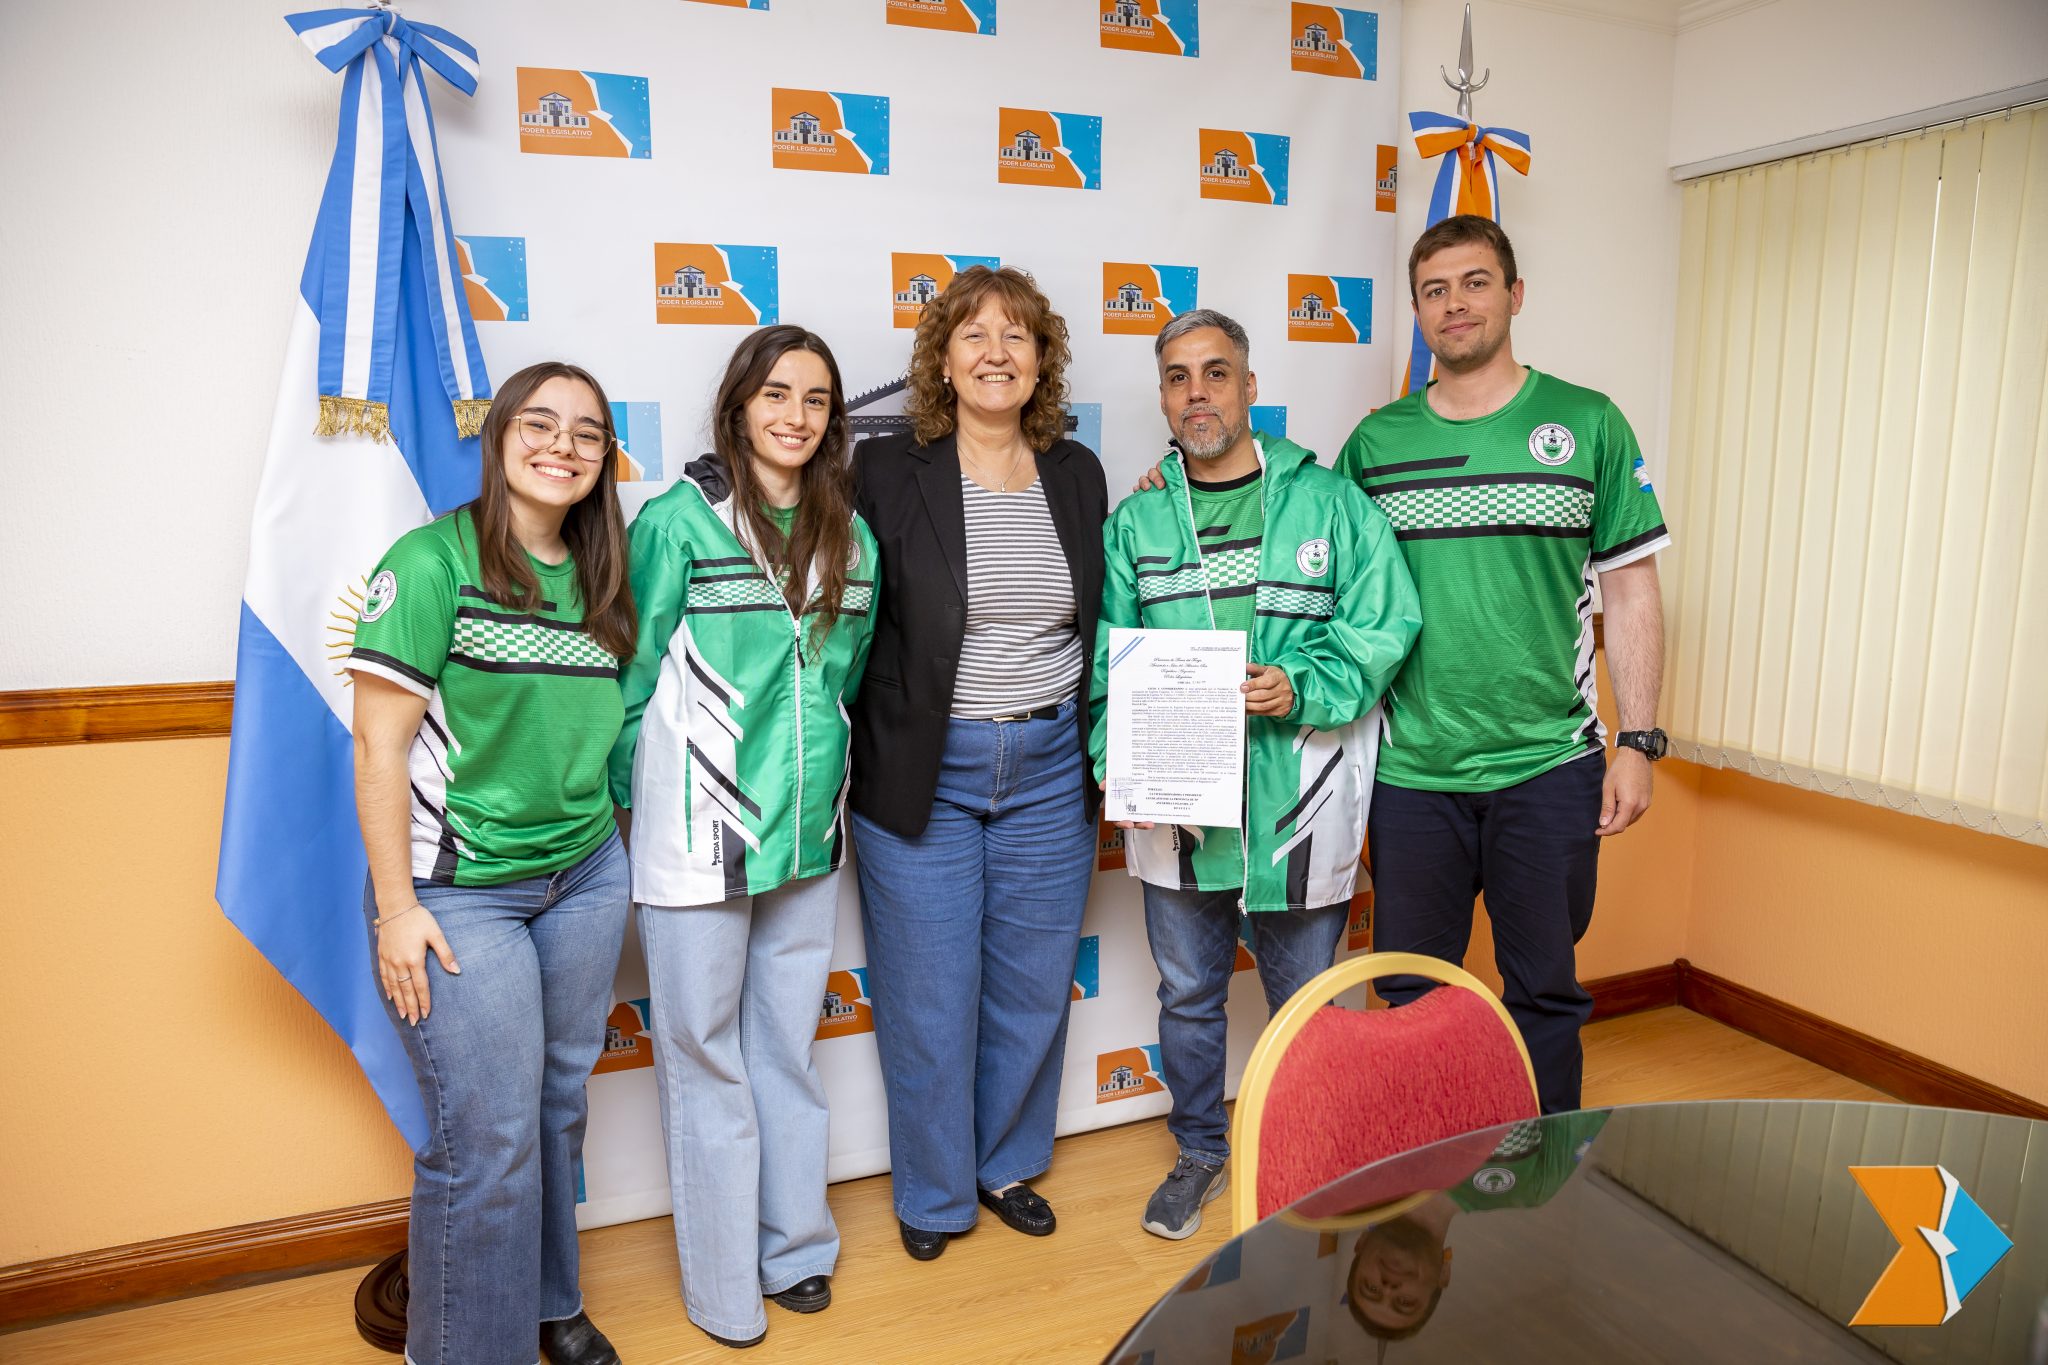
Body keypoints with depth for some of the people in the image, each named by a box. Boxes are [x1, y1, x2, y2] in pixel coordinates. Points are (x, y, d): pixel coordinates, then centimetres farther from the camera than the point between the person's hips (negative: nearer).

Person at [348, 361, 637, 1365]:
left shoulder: (598, 577, 8)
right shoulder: (433, 560, -10)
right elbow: (380, 744, -12)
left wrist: (605, 843, 12)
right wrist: (395, 906, -12)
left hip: (586, 878, 6)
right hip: (460, 889, -5)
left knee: (560, 1107, 14)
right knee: (488, 1141, -2)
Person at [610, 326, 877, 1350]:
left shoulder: (851, 537, 6)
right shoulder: (679, 520, -9)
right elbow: (632, 679, -5)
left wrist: (817, 781, 15)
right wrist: (644, 804, 0)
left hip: (808, 835, 5)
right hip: (698, 838, -4)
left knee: (788, 1050, 17)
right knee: (706, 1057, 9)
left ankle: (795, 1249, 36)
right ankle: (724, 1288, 27)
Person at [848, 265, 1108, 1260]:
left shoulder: (1077, 474, 7)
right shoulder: (887, 471, -5)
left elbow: (1097, 624, 13)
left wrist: (1103, 752, 8)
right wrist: (869, 759, -8)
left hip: (1049, 769, 4)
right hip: (923, 774, -3)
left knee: (1033, 982, 14)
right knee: (929, 993, 8)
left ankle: (1008, 1163, 38)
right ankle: (934, 1193, 30)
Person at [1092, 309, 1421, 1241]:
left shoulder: (1328, 502, -1)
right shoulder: (1136, 520, 6)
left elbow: (1383, 628, -5)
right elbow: (1110, 662, 2)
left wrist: (1300, 688, -21)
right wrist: (1121, 761, -12)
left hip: (1297, 798, -1)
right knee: (1188, 994, 17)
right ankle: (1199, 1151, 39)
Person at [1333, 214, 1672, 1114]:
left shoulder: (1589, 424, 1)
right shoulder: (1374, 442, 4)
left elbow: (1630, 593, 2)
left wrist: (1636, 742, -2)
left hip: (1549, 767, -1)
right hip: (1410, 771, 1)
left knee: (1545, 992, 12)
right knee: (1412, 995, 13)